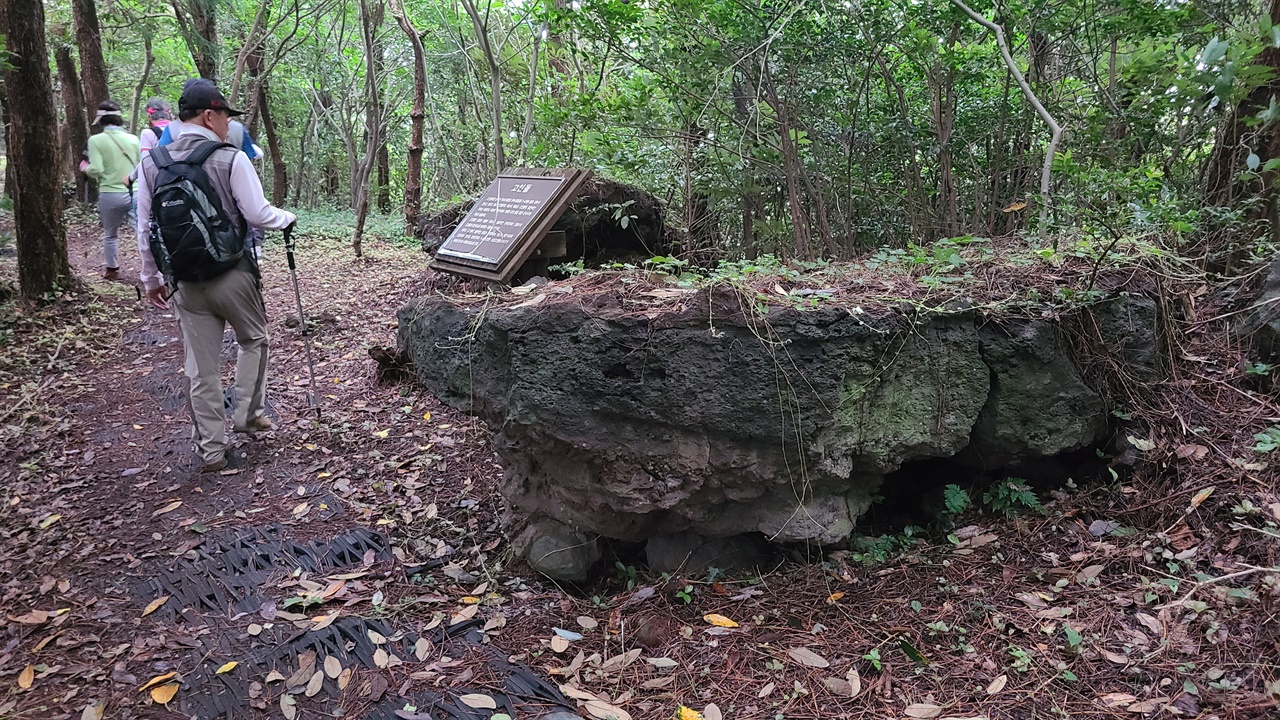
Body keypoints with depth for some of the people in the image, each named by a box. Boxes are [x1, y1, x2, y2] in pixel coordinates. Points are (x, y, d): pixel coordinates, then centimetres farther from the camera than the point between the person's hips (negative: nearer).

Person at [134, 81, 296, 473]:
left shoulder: (151, 162, 4)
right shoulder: (230, 159, -11)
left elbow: (145, 229, 8)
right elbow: (257, 214, -12)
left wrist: (151, 278, 18)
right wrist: (288, 218, 10)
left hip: (185, 282, 4)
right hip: (233, 274, -4)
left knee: (201, 368, 9)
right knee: (253, 340, 23)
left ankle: (211, 450, 17)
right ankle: (249, 413, 22)